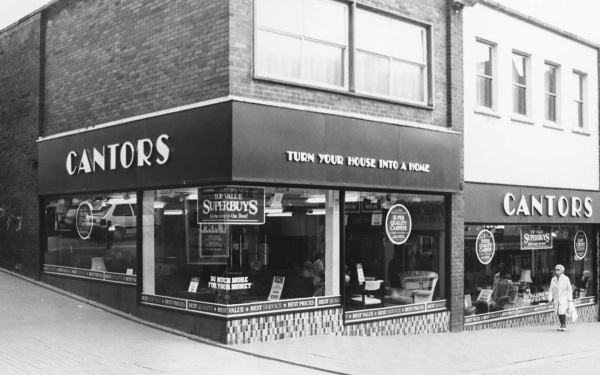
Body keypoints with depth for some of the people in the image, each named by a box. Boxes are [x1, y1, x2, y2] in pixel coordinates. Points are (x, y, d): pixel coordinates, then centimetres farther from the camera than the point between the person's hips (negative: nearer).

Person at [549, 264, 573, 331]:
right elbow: (551, 289, 10)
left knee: (562, 312, -14)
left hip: (563, 297, -4)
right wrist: (550, 299, 3)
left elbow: (569, 289, -1)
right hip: (556, 298, 4)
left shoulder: (566, 279, -5)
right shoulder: (553, 279, 6)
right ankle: (562, 325, 15)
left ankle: (564, 325, 0)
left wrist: (569, 299, -4)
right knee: (558, 313, 2)